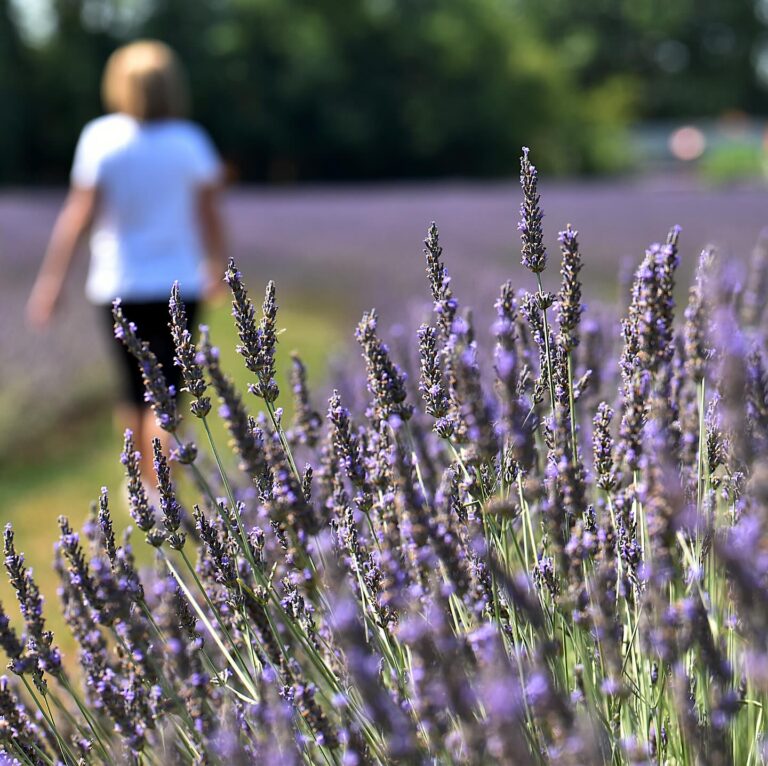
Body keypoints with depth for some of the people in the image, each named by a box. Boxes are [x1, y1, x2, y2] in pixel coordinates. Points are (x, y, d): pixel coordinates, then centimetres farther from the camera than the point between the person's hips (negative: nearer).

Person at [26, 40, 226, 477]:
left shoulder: (102, 137, -8)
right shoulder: (190, 141, -5)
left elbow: (79, 214, -12)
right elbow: (211, 215, -2)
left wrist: (51, 281, -9)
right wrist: (217, 267, 14)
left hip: (120, 285, 1)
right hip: (178, 284, -1)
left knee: (134, 394, 18)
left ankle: (150, 489, 35)